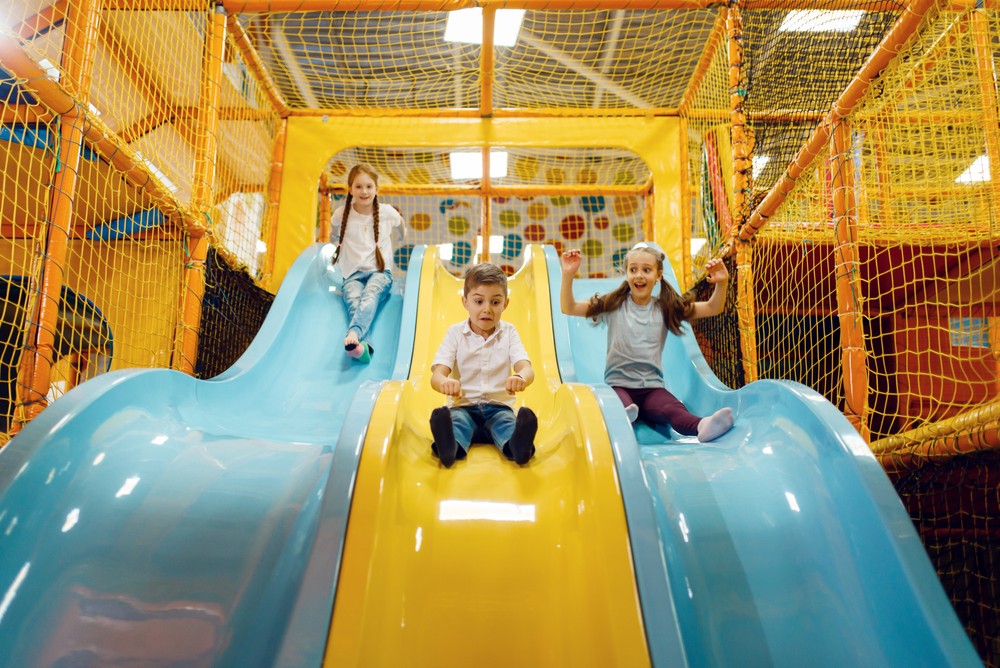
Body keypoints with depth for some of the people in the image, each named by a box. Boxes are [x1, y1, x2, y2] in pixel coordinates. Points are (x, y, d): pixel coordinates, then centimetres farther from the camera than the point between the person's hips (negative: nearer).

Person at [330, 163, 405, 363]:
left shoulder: (388, 213, 5)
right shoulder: (342, 214, 5)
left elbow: (401, 234, 27)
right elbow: (333, 237, 27)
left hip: (380, 272, -1)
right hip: (353, 274, 1)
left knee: (370, 295, -36)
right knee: (354, 301, -33)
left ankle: (353, 333, -63)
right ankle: (362, 345, -60)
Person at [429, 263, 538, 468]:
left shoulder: (508, 333, 6)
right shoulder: (455, 333, 4)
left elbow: (526, 368, -11)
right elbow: (436, 375, -9)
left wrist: (521, 378, -38)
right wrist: (445, 383, -36)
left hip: (499, 407, 1)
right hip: (464, 406, 0)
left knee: (507, 421, -32)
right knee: (455, 419, -33)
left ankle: (517, 445, -63)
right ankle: (450, 446, -63)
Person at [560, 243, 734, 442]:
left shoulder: (666, 308, 9)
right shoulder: (613, 306, 6)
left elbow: (712, 309, 8)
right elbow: (568, 308, 3)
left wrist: (722, 283, -10)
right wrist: (568, 275, -12)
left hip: (652, 386, 1)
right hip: (618, 384, -1)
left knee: (674, 410, -32)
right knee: (621, 406, -38)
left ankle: (701, 426, -59)